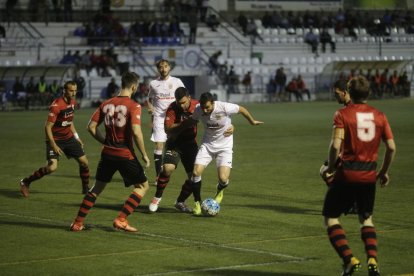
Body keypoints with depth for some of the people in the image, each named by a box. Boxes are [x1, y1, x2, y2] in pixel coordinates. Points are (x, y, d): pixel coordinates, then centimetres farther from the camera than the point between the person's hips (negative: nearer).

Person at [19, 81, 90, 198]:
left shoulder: (73, 102, 3)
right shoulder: (56, 105, -23)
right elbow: (48, 127, -23)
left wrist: (77, 137, 16)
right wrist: (54, 145, -28)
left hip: (68, 138, 7)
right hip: (55, 139, -7)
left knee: (84, 162, 5)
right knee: (52, 167, -22)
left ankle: (86, 188, 26)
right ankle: (25, 182, -4)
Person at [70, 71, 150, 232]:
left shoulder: (106, 104, 5)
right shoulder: (133, 106, -11)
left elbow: (91, 127, 5)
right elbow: (136, 132, -21)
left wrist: (105, 142, 15)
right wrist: (144, 155, -12)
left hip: (107, 153, 5)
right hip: (126, 154, -5)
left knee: (97, 187, 20)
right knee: (143, 186, 12)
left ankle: (78, 223, 19)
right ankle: (121, 220, 1)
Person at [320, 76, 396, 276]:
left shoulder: (342, 114, -7)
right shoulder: (379, 116, 5)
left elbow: (336, 145, -18)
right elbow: (391, 147, 3)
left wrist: (329, 168, -4)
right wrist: (384, 172, 16)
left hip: (346, 174, -4)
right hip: (369, 175, 4)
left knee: (331, 218, 7)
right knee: (366, 219, 20)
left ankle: (349, 259, -8)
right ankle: (372, 259, 1)